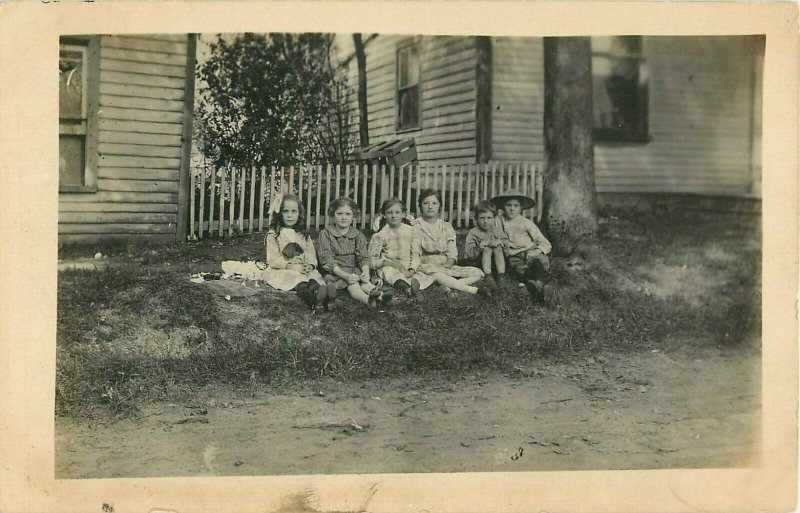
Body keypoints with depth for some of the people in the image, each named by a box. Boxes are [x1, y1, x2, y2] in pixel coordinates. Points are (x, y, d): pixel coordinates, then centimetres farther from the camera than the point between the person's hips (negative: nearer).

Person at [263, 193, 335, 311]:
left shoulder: (304, 236, 20)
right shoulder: (273, 235, 6)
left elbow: (311, 255, 8)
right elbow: (273, 260, -6)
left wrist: (310, 265, -17)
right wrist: (290, 265, -22)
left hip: (303, 270, 4)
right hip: (281, 271, -4)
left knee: (314, 275, -29)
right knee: (293, 276, -37)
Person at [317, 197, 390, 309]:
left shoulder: (358, 235, 8)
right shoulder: (326, 234, -3)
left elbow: (363, 257, 3)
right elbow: (327, 260, -11)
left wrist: (366, 272, -21)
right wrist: (345, 275, -23)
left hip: (354, 269, 4)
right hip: (333, 271, -4)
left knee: (364, 280, -29)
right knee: (352, 283, -33)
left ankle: (380, 295, -58)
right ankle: (367, 299, -63)